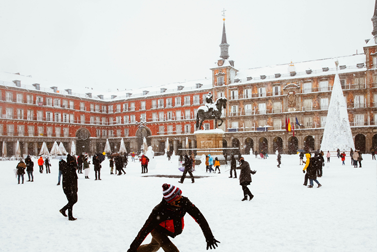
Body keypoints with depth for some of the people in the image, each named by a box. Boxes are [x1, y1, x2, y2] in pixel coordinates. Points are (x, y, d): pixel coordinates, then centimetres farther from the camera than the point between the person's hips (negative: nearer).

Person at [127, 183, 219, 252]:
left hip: (167, 230, 5)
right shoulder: (159, 211, -41)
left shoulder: (184, 202, -33)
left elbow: (200, 218, -28)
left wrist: (209, 236, -30)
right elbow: (145, 230, -34)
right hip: (157, 229, -5)